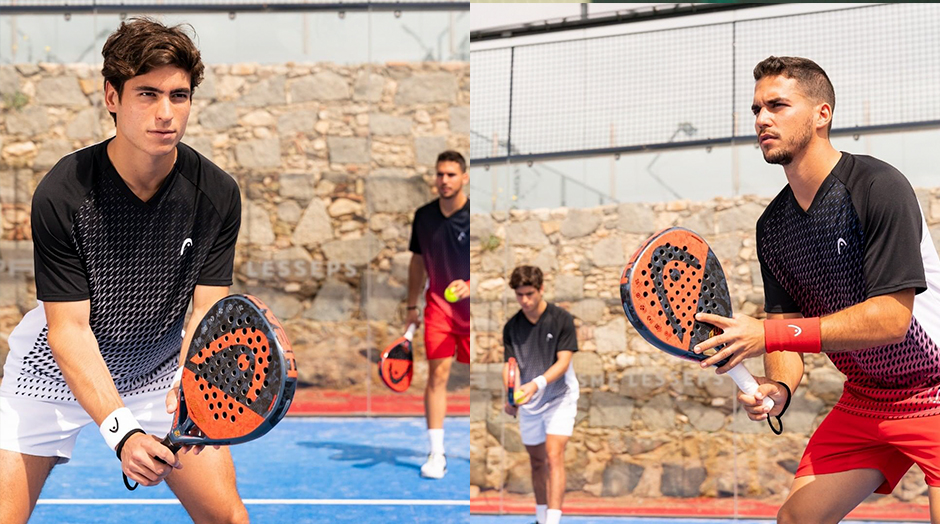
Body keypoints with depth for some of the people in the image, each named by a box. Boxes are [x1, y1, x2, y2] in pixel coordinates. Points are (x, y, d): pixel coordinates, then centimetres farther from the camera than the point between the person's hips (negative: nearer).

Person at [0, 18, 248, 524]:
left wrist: (188, 385, -37)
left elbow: (207, 309, -16)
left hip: (162, 370, 3)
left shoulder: (217, 195, -16)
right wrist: (121, 432, -36)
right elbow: (69, 328, -25)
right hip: (57, 372, -2)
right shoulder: (60, 195, -25)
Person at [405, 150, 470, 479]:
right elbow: (418, 262, 15)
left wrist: (468, 286, -27)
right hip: (438, 305, 2)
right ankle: (436, 453, -5)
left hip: (471, 305, -2)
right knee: (437, 374, -7)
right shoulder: (424, 216, 3)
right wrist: (412, 306, 16)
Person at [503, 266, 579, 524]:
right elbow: (509, 365, -3)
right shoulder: (512, 327, -2)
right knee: (537, 461, 13)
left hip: (559, 398, -4)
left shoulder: (561, 319, -12)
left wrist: (537, 384, -34)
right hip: (528, 403, 4)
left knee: (554, 457, -17)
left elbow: (563, 362, -18)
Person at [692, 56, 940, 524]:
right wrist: (778, 388, -21)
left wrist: (768, 335, -30)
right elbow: (786, 321, 2)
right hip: (863, 400, 7)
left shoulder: (878, 187, -21)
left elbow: (891, 317, -27)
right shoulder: (771, 226, 2)